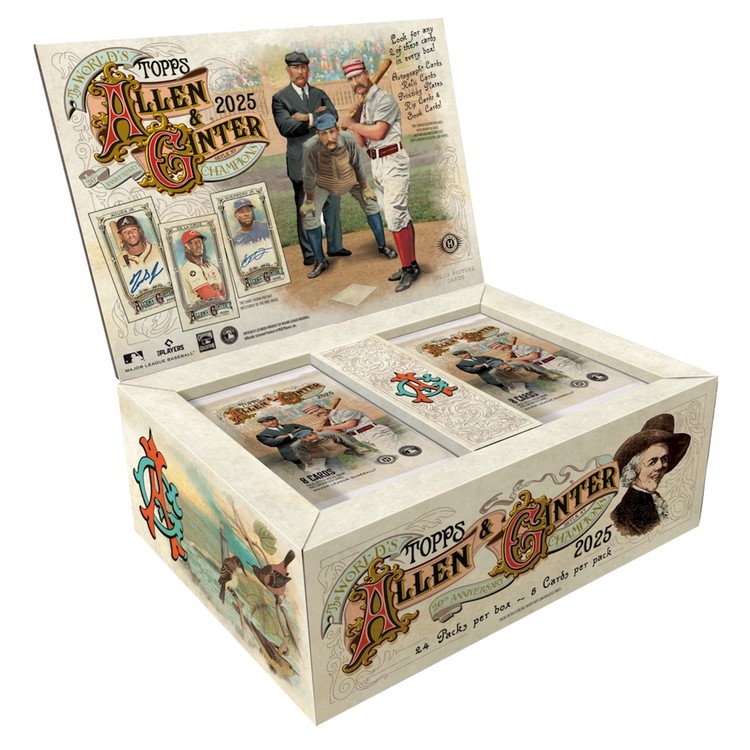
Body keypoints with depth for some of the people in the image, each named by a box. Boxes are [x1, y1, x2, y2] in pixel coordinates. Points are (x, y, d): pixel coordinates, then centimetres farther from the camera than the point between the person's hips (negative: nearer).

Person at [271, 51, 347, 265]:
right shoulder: (280, 98, 0)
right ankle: (309, 252, 10)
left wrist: (307, 117, -15)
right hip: (302, 162, -4)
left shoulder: (320, 94, 13)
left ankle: (335, 246, 21)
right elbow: (285, 127, -15)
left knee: (332, 205, 10)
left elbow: (333, 116, -4)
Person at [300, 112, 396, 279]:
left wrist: (365, 188, -5)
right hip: (323, 183, -1)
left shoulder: (348, 140, -36)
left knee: (371, 204, 3)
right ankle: (320, 261, 8)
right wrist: (309, 200, -12)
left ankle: (382, 247, 22)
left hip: (350, 178, 1)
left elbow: (358, 165, -18)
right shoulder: (311, 147, -40)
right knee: (309, 217, -8)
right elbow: (309, 175, -24)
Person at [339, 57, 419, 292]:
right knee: (399, 216, 12)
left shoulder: (383, 99, -10)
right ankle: (410, 265, 18)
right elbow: (363, 142, 15)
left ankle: (409, 268, -6)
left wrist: (351, 123, -10)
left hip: (392, 161, -9)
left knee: (395, 217, -12)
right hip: (376, 164, 9)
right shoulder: (364, 105, 16)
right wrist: (352, 126, -2)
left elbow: (378, 132, -21)